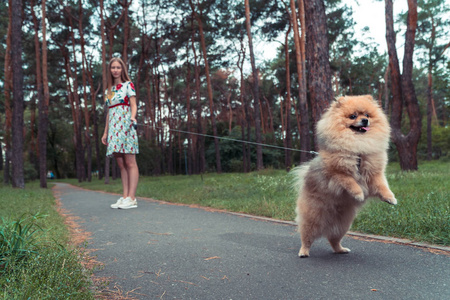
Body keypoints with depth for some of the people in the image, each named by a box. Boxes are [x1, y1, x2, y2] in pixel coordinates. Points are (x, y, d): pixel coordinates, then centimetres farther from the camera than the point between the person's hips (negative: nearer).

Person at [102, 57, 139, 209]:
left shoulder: (128, 85, 4)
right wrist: (105, 132, 19)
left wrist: (132, 117, -25)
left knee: (130, 163, -9)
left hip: (125, 125, -7)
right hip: (113, 128, 7)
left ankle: (131, 198, -10)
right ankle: (125, 196, 6)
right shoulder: (108, 90, 21)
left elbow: (133, 105, -4)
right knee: (121, 164, 4)